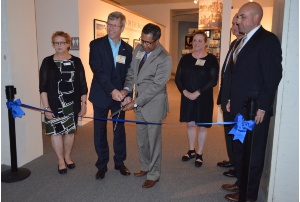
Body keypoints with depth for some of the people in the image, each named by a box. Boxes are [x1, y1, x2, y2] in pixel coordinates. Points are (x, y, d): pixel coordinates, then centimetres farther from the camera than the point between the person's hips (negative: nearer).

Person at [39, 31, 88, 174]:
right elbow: (43, 87, -3)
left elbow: (82, 85, 4)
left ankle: (67, 156, 33)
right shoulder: (48, 62, -1)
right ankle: (61, 161, 23)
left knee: (70, 131, 12)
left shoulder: (76, 61, 3)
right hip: (55, 104, -1)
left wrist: (84, 103, 2)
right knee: (56, 131, 5)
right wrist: (46, 107, -9)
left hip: (73, 103, 2)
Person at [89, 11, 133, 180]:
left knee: (120, 130, 12)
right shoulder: (96, 44, -5)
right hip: (101, 95, -2)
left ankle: (120, 162, 30)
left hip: (119, 96, 2)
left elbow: (129, 74, 2)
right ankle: (102, 165, 25)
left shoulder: (128, 49, 3)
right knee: (100, 132, 8)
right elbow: (97, 70, -15)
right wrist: (111, 90, -25)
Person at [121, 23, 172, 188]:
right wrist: (126, 89, -8)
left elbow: (156, 86, -20)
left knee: (153, 139, 6)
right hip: (139, 102, 7)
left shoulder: (164, 59, -19)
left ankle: (153, 174, 23)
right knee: (141, 139, 18)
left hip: (153, 104, -7)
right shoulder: (138, 49, 4)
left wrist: (135, 102, -19)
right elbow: (132, 71, 9)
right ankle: (145, 167, 38)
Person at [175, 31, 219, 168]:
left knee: (201, 126, 7)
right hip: (187, 97, 3)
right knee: (190, 124, 13)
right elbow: (178, 78, 3)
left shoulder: (211, 59, -6)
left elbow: (213, 80, -12)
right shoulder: (185, 58, 4)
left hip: (204, 98, -3)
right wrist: (184, 91, -13)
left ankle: (199, 154, 22)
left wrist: (198, 92, -19)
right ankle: (191, 151, 30)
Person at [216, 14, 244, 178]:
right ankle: (232, 160, 38)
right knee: (229, 131, 20)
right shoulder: (234, 43, 11)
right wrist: (223, 96, 14)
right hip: (227, 97, 9)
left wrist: (232, 100, -19)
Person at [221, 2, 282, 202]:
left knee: (253, 151, 6)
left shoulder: (268, 39, -11)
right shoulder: (243, 41, 14)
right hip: (240, 107, 8)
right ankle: (241, 182, 35)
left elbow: (273, 76, -16)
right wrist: (232, 100, 13)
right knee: (239, 148, 18)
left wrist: (262, 107, -17)